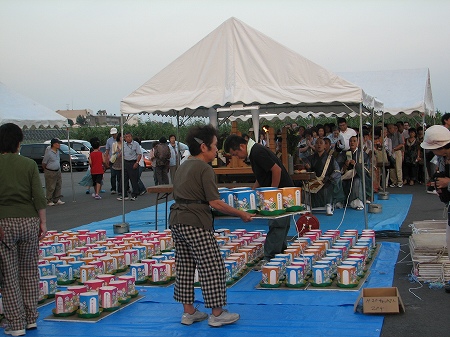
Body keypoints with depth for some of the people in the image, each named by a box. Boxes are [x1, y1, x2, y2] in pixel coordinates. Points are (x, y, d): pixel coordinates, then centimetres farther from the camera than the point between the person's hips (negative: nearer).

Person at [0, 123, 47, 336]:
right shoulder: (29, 164, 1)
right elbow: (39, 196, -3)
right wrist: (43, 222, 3)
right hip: (29, 221, 2)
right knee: (29, 271, 15)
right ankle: (31, 319, 21)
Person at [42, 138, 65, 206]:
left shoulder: (57, 151, 7)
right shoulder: (49, 153, -18)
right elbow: (44, 163, -10)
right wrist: (45, 171, 1)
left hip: (58, 171, 8)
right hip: (50, 172, -8)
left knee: (58, 186, 10)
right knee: (50, 188, -2)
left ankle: (57, 200, 17)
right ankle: (49, 201, 7)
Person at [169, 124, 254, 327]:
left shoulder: (183, 166, 16)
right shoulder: (204, 169, -11)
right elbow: (214, 202, -15)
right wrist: (241, 214, -8)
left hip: (177, 221, 9)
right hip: (195, 223, -9)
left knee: (184, 266, 13)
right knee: (212, 267, -1)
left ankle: (188, 312, 20)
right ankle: (217, 314, 5)